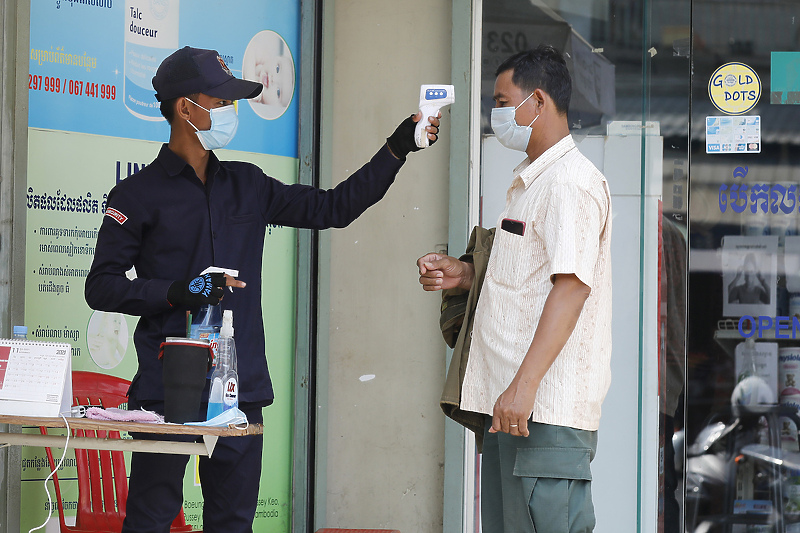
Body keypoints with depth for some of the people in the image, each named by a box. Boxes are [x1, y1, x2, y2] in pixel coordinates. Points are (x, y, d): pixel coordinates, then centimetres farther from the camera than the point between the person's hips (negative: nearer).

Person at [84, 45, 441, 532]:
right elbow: (101, 287, -1)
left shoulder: (247, 186, 17)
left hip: (241, 389, 5)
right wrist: (175, 293, -16)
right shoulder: (140, 194, 2)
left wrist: (397, 149, 15)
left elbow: (333, 208, 21)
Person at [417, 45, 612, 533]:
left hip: (549, 405, -10)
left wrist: (525, 384, -26)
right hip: (513, 401, 10)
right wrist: (465, 274, 15)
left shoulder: (572, 181, -12)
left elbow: (571, 285, -21)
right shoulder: (532, 182, 22)